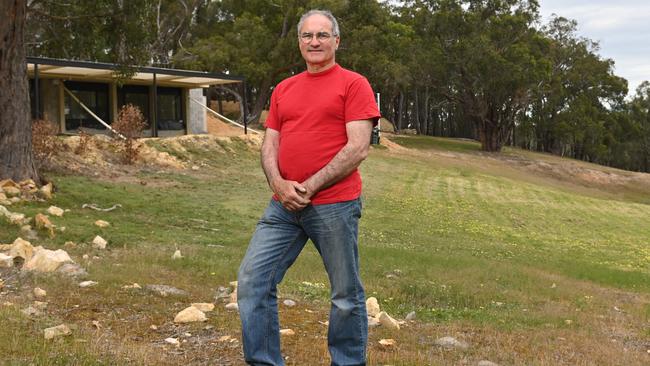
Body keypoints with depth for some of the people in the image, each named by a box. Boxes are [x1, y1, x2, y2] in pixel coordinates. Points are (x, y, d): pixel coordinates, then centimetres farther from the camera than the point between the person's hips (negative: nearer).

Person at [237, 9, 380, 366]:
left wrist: (309, 187, -12)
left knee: (346, 295, 5)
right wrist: (279, 184, -7)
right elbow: (270, 145, 14)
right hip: (283, 205, 6)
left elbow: (357, 149, -10)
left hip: (334, 205, -5)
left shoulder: (353, 84, -1)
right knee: (252, 281, 1)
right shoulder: (283, 89, 17)